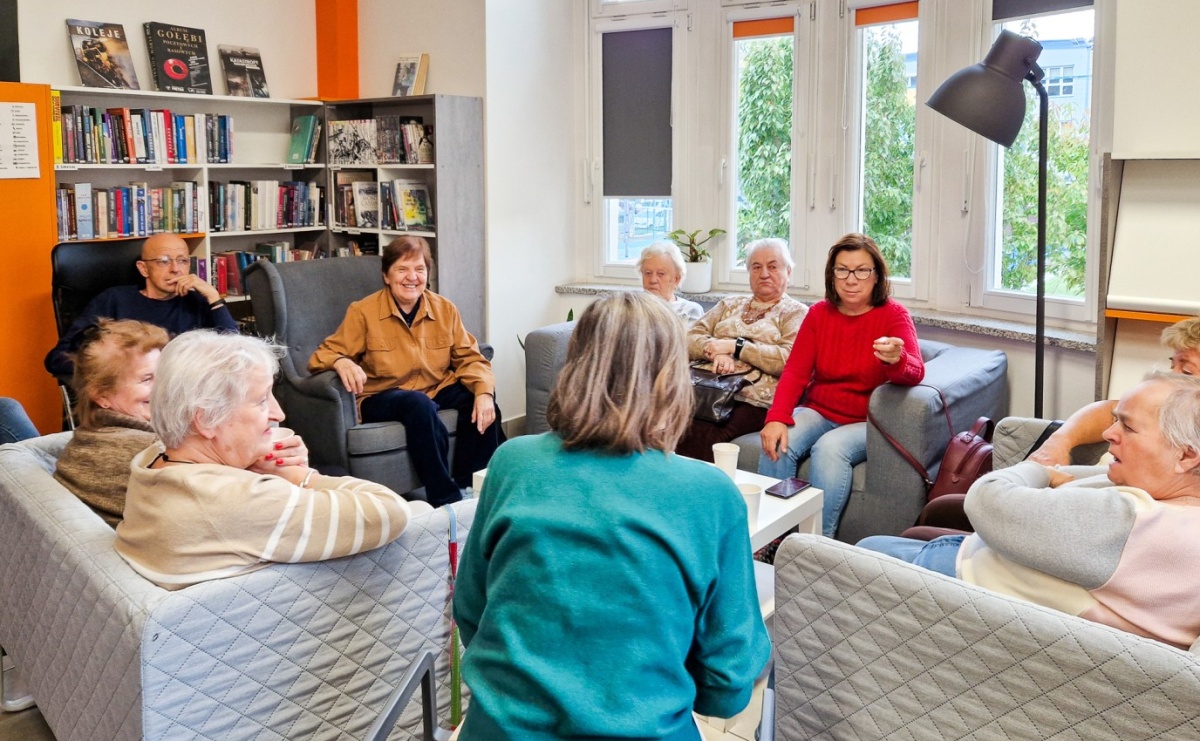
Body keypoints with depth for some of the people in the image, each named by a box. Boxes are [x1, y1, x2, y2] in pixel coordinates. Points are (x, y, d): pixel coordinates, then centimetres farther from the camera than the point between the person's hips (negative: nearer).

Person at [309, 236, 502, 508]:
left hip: (438, 390, 4)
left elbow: (469, 358, 2)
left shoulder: (445, 309, 3)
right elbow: (324, 354, -8)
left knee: (480, 399, -25)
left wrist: (484, 393, -19)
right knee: (419, 404, -36)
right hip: (381, 397, -4)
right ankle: (445, 500, -26)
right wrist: (341, 363, -34)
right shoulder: (363, 312, -7)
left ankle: (469, 487, -11)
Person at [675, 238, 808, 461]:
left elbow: (788, 360, -7)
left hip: (753, 401, -4)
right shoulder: (730, 304, 26)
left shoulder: (796, 313, 11)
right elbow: (690, 339, 16)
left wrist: (734, 346, -7)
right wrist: (715, 350, -6)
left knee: (704, 433, -34)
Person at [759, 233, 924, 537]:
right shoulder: (819, 313, 6)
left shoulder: (894, 315, -6)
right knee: (778, 443, -26)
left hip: (865, 421, -3)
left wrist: (896, 360, -48)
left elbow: (916, 372, -22)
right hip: (818, 411, 3)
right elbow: (795, 371, -3)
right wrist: (776, 418, -21)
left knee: (829, 448, -33)